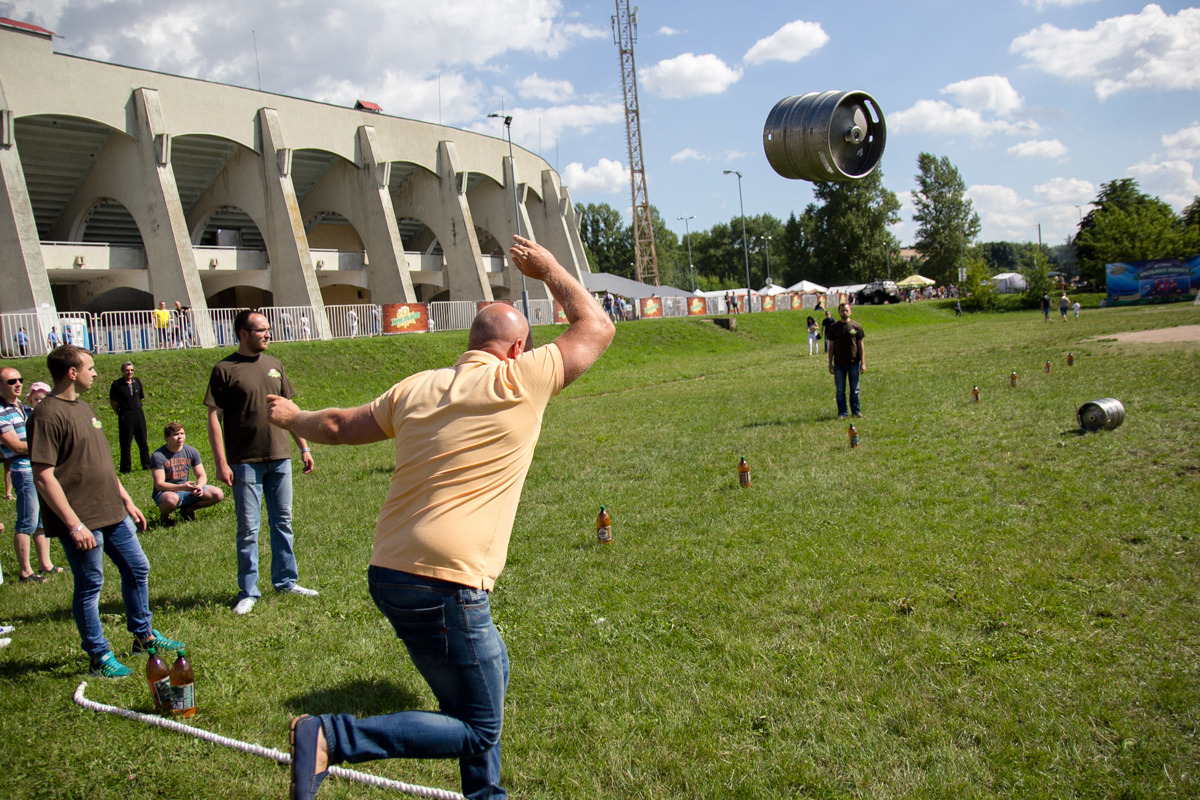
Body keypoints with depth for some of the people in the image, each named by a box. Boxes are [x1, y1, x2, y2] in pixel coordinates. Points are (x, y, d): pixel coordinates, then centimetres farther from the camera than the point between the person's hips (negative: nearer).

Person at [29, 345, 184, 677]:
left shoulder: (83, 408, 13)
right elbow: (43, 478, -20)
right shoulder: (47, 414, -16)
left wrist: (127, 500, 20)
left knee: (137, 569, 16)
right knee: (89, 585, 4)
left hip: (113, 513, 9)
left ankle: (143, 635, 32)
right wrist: (74, 525, -21)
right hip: (82, 522, -9)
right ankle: (99, 657, 18)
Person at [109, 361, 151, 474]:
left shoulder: (137, 382, 8)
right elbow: (112, 401, 1)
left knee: (142, 441, 10)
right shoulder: (117, 384, -5)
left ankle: (146, 464, 21)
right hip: (125, 416, -4)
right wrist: (120, 412, 0)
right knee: (126, 443, 1)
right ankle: (126, 468, 8)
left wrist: (138, 408, 14)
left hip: (139, 414, 4)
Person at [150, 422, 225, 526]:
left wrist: (199, 486, -22)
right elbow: (159, 484, -19)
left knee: (218, 495, -14)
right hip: (165, 492, -5)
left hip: (187, 491, 5)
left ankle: (187, 510, 9)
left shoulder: (192, 451, 0)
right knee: (172, 499, -42)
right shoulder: (158, 456, -14)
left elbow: (202, 476, 3)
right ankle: (164, 515, -4)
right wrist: (182, 487, -35)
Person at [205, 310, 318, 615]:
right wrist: (220, 462, -12)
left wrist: (304, 447, 14)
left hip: (280, 458, 5)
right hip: (245, 462, -5)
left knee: (283, 522, 11)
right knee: (248, 529, 2)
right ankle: (248, 592, 12)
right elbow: (214, 418, -7)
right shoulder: (225, 369, -5)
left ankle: (286, 581, 23)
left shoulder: (274, 365, 11)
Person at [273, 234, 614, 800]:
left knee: (490, 675, 26)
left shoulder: (416, 388, 10)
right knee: (476, 732, 4)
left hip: (390, 571, 9)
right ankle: (330, 738, -4)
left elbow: (340, 425, 23)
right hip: (444, 585, -9)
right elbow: (596, 327, 4)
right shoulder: (518, 382, -7)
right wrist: (550, 271, 16)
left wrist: (292, 418, 43)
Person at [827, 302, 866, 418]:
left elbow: (861, 345, 3)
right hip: (839, 364, 1)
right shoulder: (834, 327, 4)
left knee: (855, 389, 7)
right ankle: (842, 413, 11)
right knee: (840, 390, 3)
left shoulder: (856, 326, 2)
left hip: (854, 363, 0)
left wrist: (863, 363, -1)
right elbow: (831, 346, 7)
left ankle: (856, 411, 18)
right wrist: (830, 364, 3)